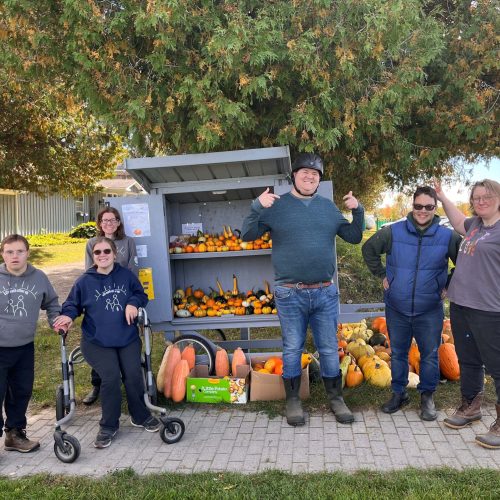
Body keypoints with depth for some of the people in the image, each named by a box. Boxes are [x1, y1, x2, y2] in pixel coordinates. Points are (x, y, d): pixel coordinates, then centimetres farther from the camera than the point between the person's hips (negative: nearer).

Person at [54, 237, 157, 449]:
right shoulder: (84, 281, -1)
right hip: (98, 342, -2)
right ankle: (108, 427, 9)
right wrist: (68, 315, -14)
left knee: (134, 376, -4)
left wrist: (133, 303, -10)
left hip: (128, 338, 2)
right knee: (111, 378, -13)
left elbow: (141, 294, 11)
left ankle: (141, 416, 23)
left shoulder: (126, 275, 3)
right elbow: (72, 304, 7)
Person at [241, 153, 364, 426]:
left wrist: (358, 210, 1)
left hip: (325, 293, 3)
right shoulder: (277, 205, -1)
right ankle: (293, 401, 26)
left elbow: (354, 237, 16)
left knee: (329, 349, 12)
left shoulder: (329, 207, 9)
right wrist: (257, 207, -18)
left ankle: (336, 398, 29)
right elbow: (247, 235, -3)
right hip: (290, 294, -2)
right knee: (292, 349, 9)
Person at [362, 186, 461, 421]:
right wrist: (382, 275, 3)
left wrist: (448, 285, 1)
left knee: (430, 355, 10)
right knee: (398, 353, 14)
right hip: (396, 309, 1)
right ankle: (398, 393, 33)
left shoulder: (448, 236, -7)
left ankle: (427, 396, 31)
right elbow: (368, 249, 6)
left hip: (430, 311, 0)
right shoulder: (393, 232, -7)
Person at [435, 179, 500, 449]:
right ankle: (470, 406, 37)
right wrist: (442, 197, 32)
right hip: (461, 305, 8)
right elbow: (459, 222, 34)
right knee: (468, 360, 19)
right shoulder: (475, 224, 12)